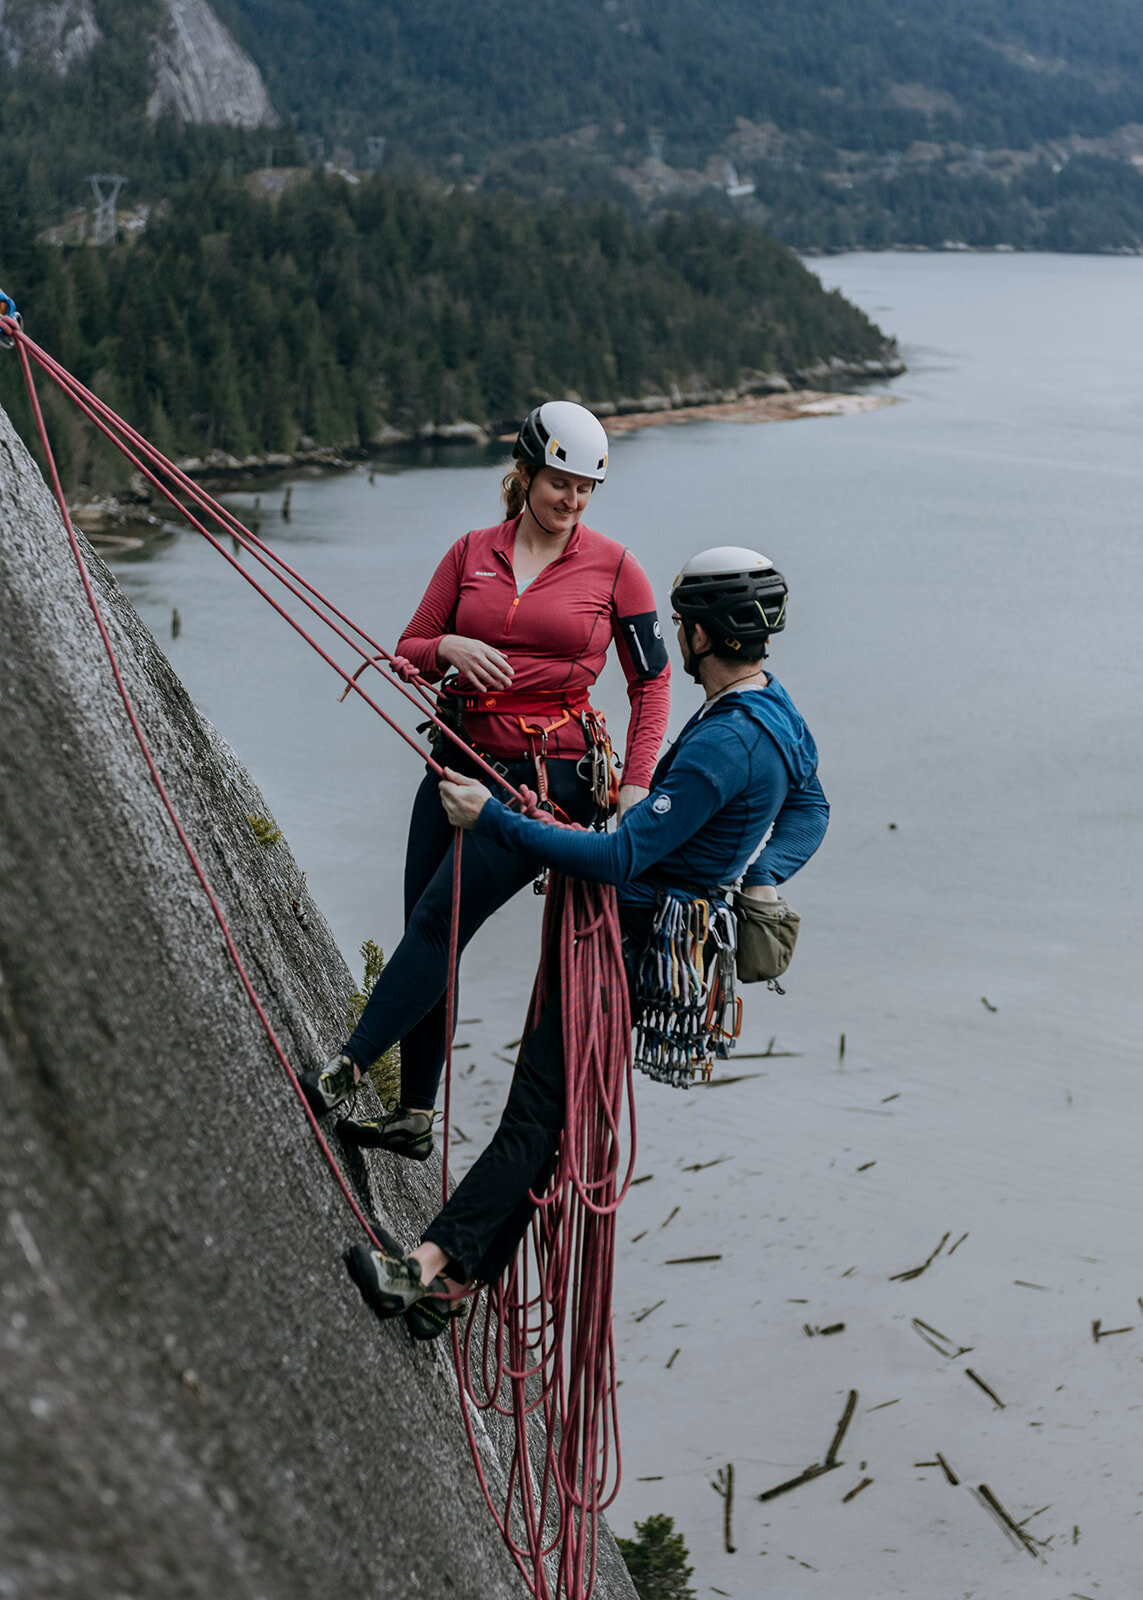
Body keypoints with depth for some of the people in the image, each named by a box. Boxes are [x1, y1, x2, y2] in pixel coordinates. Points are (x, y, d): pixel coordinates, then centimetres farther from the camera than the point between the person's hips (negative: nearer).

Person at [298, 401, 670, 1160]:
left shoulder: (613, 567, -2)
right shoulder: (472, 554, 6)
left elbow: (652, 680, 5)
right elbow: (409, 653, 11)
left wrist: (636, 784, -5)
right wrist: (449, 648, -13)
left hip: (552, 776, -4)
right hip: (463, 757, 5)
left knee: (438, 922, -11)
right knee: (425, 928, 4)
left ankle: (345, 1073, -6)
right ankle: (415, 1117, 13)